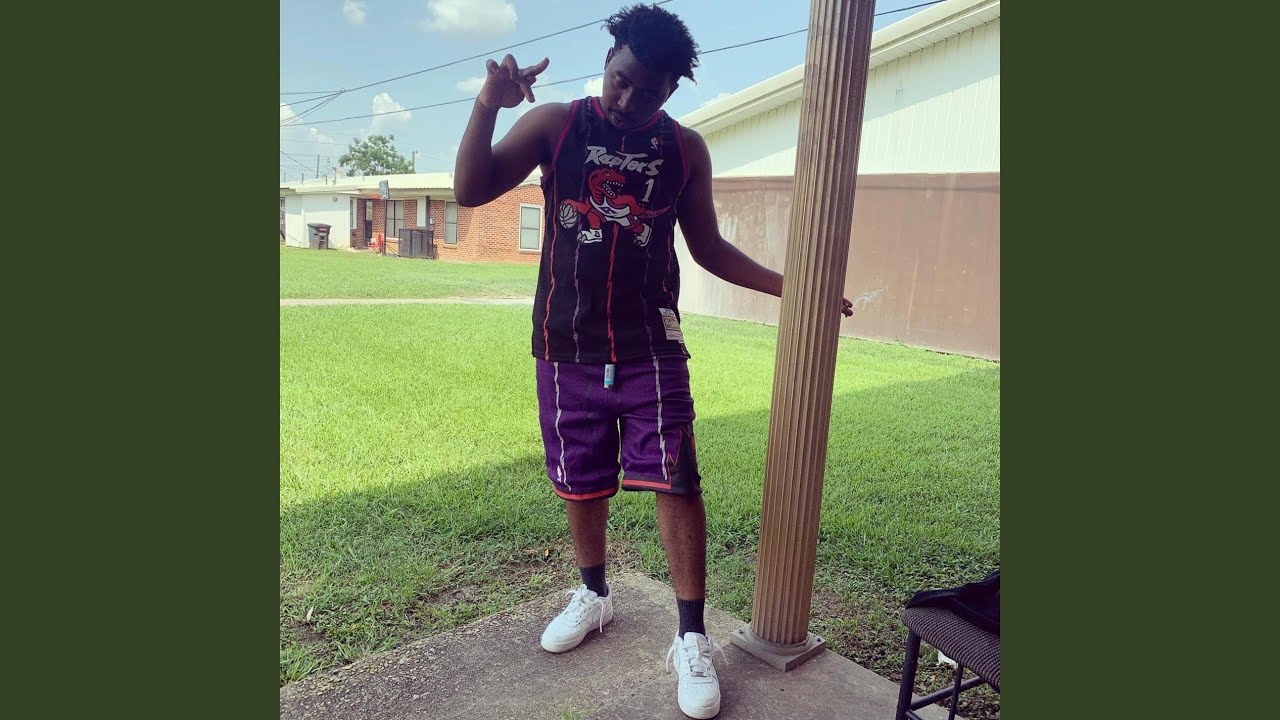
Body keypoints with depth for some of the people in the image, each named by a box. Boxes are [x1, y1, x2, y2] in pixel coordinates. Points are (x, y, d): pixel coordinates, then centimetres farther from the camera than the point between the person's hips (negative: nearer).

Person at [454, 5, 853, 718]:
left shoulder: (685, 149, 4)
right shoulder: (555, 124, 1)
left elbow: (709, 248, 11)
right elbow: (471, 190, -6)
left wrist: (788, 285, 1)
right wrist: (489, 105, -21)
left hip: (650, 349, 0)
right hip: (567, 348, 1)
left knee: (677, 482, -6)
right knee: (582, 484, 12)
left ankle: (692, 638, 11)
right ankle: (594, 595, 38)